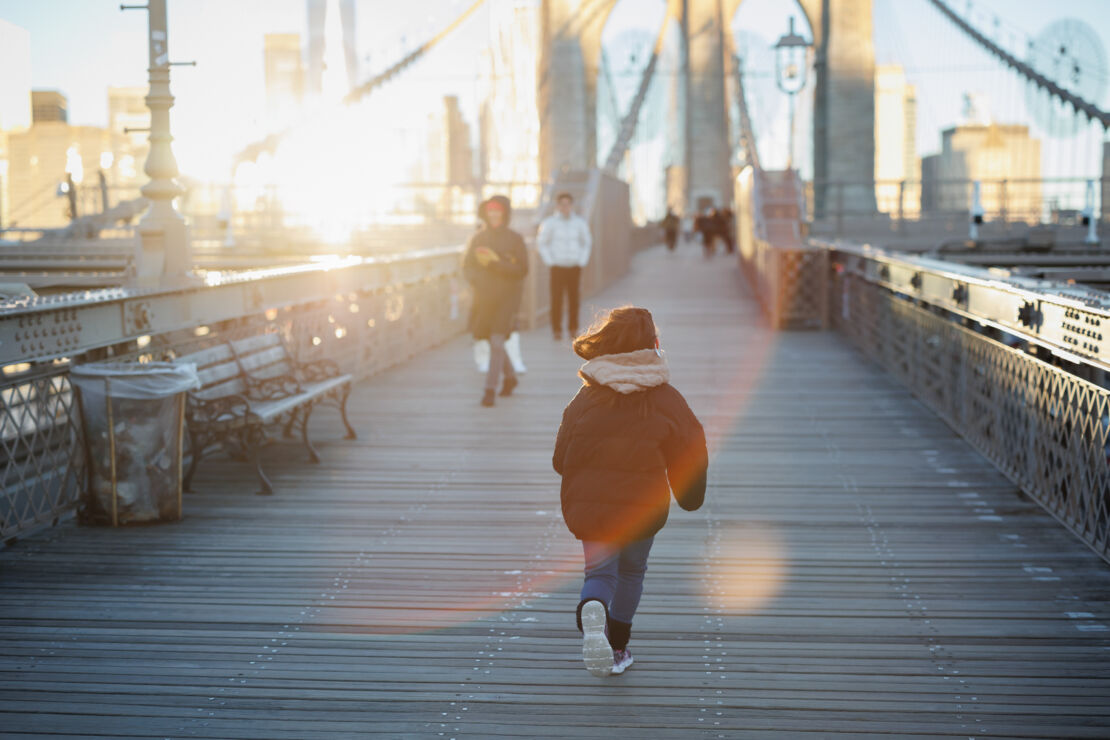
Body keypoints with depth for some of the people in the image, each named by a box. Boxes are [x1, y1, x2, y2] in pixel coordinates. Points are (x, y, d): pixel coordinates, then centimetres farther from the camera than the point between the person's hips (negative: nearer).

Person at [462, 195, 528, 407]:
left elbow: (522, 270, -11)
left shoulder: (515, 239, -5)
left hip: (508, 297, -4)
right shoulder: (477, 238, 3)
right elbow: (467, 268, 5)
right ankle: (510, 377, 37)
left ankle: (490, 390, -13)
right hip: (484, 297, 4)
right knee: (493, 342, 13)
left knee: (497, 342, -14)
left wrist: (495, 262, -20)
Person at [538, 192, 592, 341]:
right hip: (558, 267, -2)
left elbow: (586, 243, 16)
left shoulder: (580, 222, 5)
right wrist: (550, 262, -2)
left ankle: (573, 329, 10)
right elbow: (541, 243, 5)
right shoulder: (550, 222, -1)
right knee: (557, 299, -4)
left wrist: (582, 262, 7)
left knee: (574, 298, 1)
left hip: (574, 267, 2)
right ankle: (556, 330, 3)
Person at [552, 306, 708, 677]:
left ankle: (592, 610, -25)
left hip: (589, 504, 0)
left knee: (600, 572, 9)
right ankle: (618, 647, 25)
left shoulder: (586, 397, -3)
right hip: (643, 506, 0)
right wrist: (690, 496, 18)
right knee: (632, 569, 22)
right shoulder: (666, 400, -6)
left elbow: (561, 457, 1)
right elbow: (690, 453, 0)